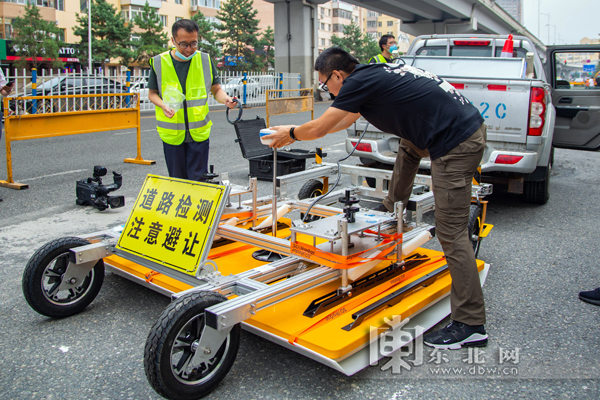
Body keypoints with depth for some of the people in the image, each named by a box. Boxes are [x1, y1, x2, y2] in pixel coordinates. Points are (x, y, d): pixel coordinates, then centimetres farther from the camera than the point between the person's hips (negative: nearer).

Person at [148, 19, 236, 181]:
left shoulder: (205, 60, 0)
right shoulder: (159, 62, -3)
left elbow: (216, 90, 6)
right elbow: (152, 93, 6)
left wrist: (225, 99, -16)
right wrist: (163, 105, -15)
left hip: (199, 132, 0)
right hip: (172, 133, 0)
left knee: (199, 179, 1)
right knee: (177, 180, 11)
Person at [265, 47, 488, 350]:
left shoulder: (359, 82, -10)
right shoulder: (372, 74, 19)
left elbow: (319, 128, -3)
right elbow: (346, 120, 32)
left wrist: (291, 134, 17)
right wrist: (296, 131, 37)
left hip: (457, 144, -10)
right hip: (468, 125, 10)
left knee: (451, 232, -7)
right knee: (409, 146, 33)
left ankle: (470, 325, -1)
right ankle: (391, 211, 47)